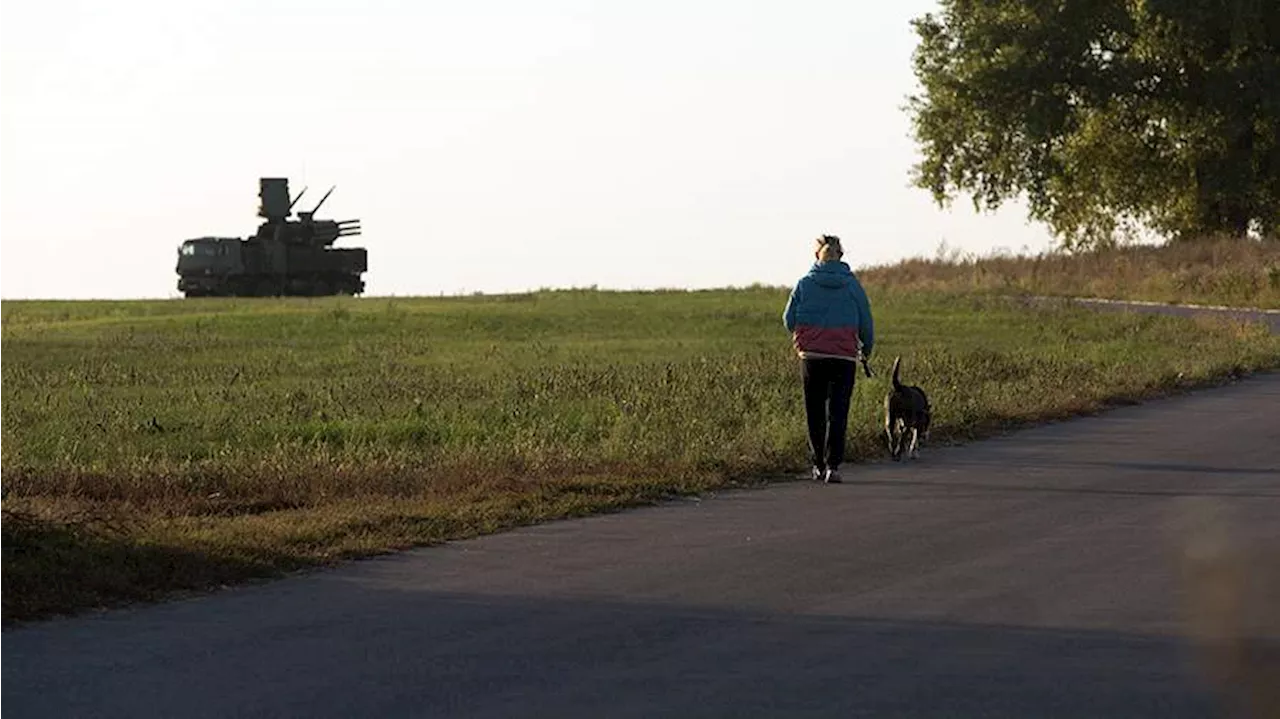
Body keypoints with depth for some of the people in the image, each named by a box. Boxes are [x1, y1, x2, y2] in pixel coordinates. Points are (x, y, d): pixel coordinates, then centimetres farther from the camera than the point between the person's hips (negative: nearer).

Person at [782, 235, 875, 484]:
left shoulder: (805, 284, -1)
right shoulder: (852, 285, 0)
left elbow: (789, 319, 3)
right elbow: (866, 321, 5)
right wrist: (867, 348, 24)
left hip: (811, 355, 1)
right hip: (844, 356, -1)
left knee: (815, 412, 13)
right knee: (838, 412, 0)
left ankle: (818, 464, 17)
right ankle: (832, 465, -11)